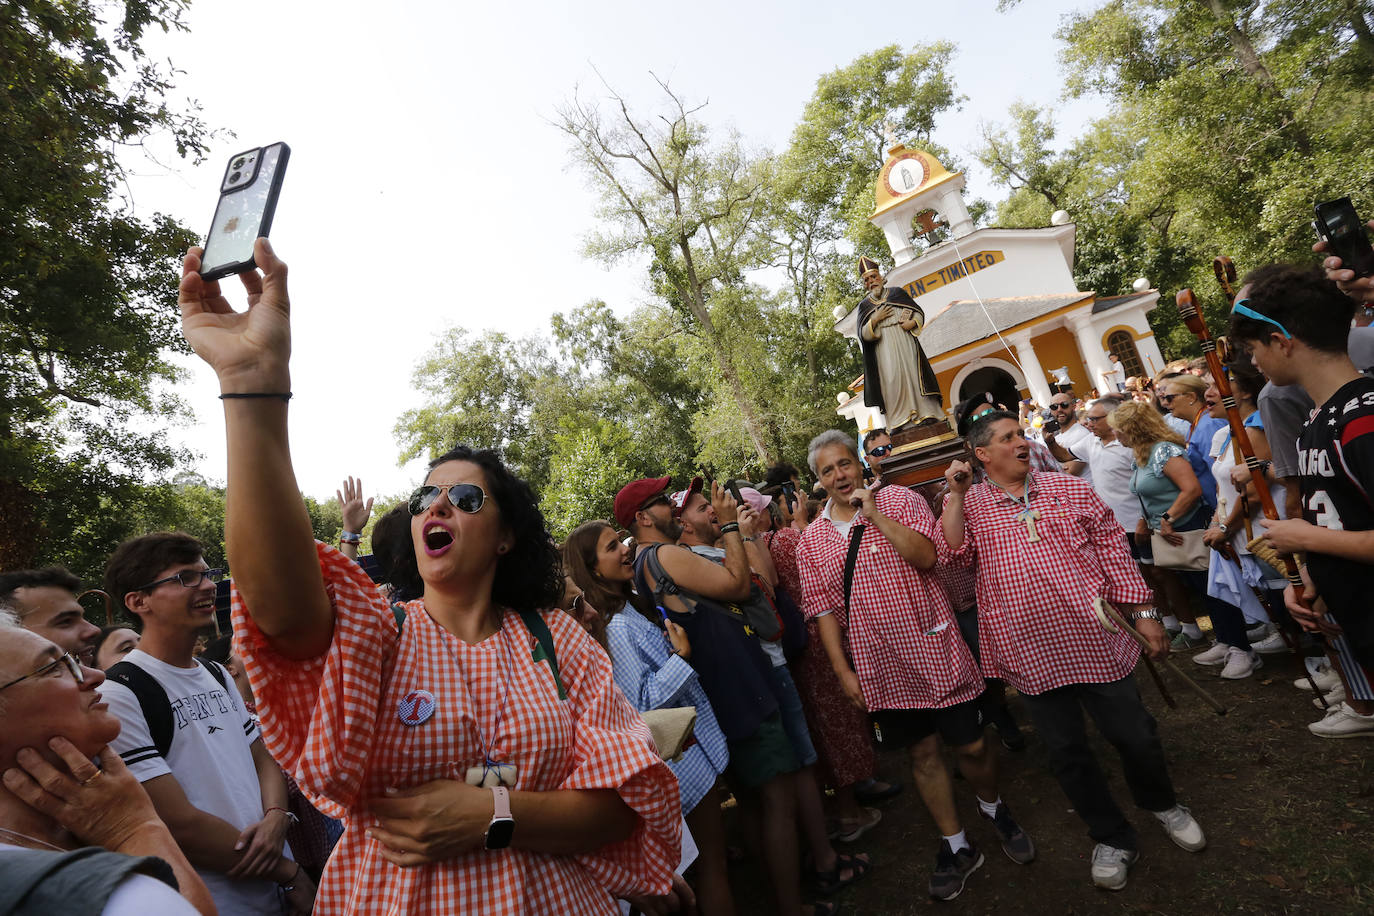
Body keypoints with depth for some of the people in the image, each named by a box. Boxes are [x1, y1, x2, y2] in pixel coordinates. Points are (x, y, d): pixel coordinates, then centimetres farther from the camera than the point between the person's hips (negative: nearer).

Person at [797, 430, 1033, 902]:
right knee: (923, 753, 14)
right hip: (882, 666, 2)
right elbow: (823, 610, 2)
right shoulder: (811, 542, 1)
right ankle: (956, 847, 33)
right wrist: (843, 669, -1)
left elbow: (926, 556, -20)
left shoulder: (898, 500, -5)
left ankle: (993, 808, 42)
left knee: (971, 744, 10)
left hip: (933, 648, -2)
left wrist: (873, 511, -21)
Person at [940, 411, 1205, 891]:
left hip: (1095, 639, 1)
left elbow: (1112, 550, 6)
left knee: (1134, 735, 12)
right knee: (1067, 752, 11)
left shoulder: (1068, 488, 4)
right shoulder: (968, 505, 1)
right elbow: (953, 553, -15)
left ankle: (1162, 803, 45)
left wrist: (1142, 611, 3)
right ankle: (1113, 838, 34)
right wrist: (957, 493, -17)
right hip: (1030, 654, 0)